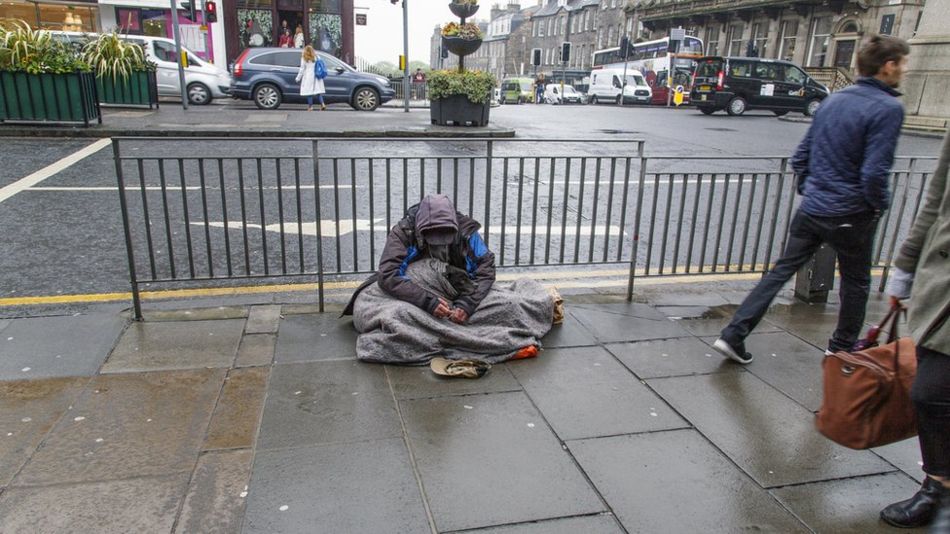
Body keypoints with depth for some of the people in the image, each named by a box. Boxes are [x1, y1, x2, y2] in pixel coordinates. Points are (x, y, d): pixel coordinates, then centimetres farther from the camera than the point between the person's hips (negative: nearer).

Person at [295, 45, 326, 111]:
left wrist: (298, 78, 4)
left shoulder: (304, 59, -5)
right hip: (316, 78, 4)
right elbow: (322, 66, 5)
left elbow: (302, 69, -3)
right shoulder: (317, 57, 7)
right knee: (318, 91, 8)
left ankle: (310, 107, 2)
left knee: (309, 92, 2)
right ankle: (322, 104, -8)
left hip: (308, 78, -4)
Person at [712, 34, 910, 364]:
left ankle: (733, 336, 1)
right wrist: (880, 204, -5)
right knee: (856, 283, 16)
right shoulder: (888, 108, -14)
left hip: (811, 210, 6)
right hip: (851, 217, -5)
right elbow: (874, 172, -21)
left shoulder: (832, 101, 8)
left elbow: (800, 157, 12)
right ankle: (843, 348, 32)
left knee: (781, 271, 8)